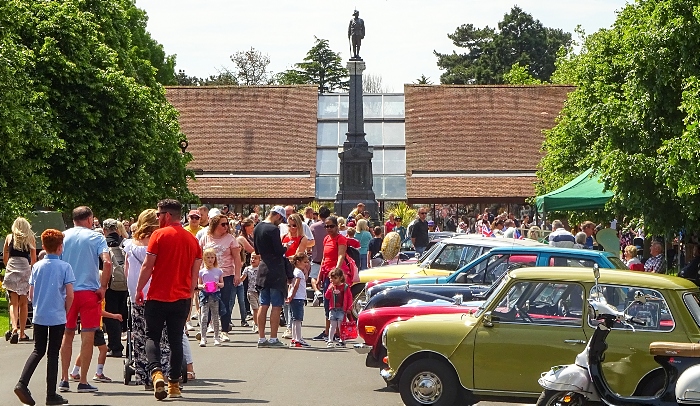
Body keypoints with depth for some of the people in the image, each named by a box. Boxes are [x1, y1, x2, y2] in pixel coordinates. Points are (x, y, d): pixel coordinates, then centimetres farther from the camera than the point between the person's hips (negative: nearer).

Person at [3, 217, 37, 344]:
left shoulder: (9, 237, 9)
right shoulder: (30, 239, 7)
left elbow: (4, 258, 14)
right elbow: (34, 259, 10)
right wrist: (32, 270, 27)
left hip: (11, 269, 0)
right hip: (25, 269, 0)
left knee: (13, 303, 0)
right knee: (23, 303, 9)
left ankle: (14, 327, -24)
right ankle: (22, 333, 12)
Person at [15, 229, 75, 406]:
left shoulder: (37, 266, 3)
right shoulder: (64, 267, -8)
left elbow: (31, 294, 5)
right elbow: (69, 295, -11)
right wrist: (65, 311, 6)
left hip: (39, 316, 3)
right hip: (57, 317, -3)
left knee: (38, 351, 15)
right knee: (53, 354, 4)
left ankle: (22, 383, -3)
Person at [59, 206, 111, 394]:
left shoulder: (62, 237, 4)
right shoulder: (96, 237, -3)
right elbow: (107, 262, -16)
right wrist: (103, 287, -7)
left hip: (67, 292, 3)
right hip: (89, 291, -3)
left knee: (67, 334, 14)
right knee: (88, 336, 3)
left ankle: (64, 379, 14)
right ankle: (83, 382, 2)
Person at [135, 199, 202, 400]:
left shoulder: (159, 235, -8)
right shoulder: (192, 239, 7)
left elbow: (147, 266, -9)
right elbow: (195, 272, 11)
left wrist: (139, 290, 0)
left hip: (158, 296, -4)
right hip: (182, 298, 4)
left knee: (152, 337, 5)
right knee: (176, 340, 10)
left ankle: (156, 372, -18)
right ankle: (174, 384, 10)